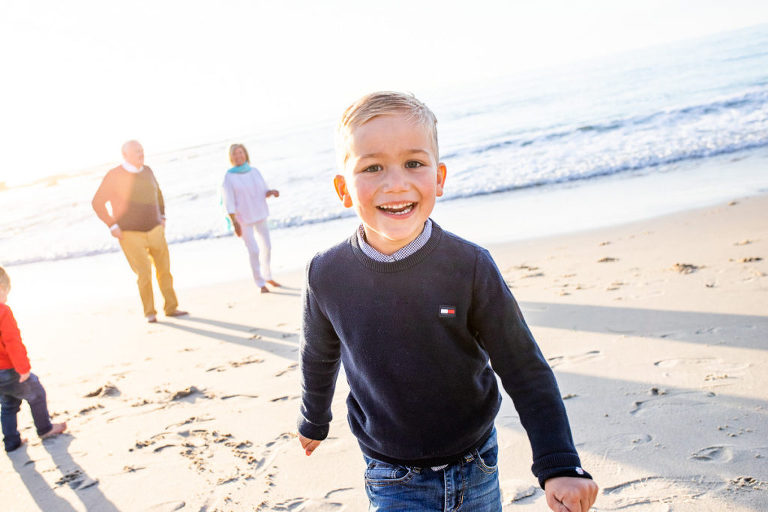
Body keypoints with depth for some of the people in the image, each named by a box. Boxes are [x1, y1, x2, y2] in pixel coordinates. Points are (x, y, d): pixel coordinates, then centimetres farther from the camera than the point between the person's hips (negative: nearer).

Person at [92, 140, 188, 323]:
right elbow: (97, 203, -9)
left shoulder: (147, 171, 3)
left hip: (155, 230, 5)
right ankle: (149, 313, 9)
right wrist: (112, 226, -13)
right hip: (131, 234, -5)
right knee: (144, 273, -8)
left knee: (164, 268, 5)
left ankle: (171, 308, 17)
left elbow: (157, 193, 22)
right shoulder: (114, 176, -12)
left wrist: (162, 216, 13)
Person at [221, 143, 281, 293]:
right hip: (243, 219, -5)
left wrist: (272, 192, -11)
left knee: (267, 246, 13)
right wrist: (235, 223, -17)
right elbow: (228, 202, -11)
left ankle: (268, 277, 32)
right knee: (254, 251, -8)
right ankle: (261, 284, 1)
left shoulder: (254, 171, 4)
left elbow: (264, 191, 12)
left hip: (260, 215, 5)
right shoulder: (229, 177, -9)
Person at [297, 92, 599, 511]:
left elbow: (525, 370, -10)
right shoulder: (326, 276, -14)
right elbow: (319, 357, 7)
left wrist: (559, 467, -14)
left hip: (476, 470, 0)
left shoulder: (470, 267, -18)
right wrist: (314, 421, 21)